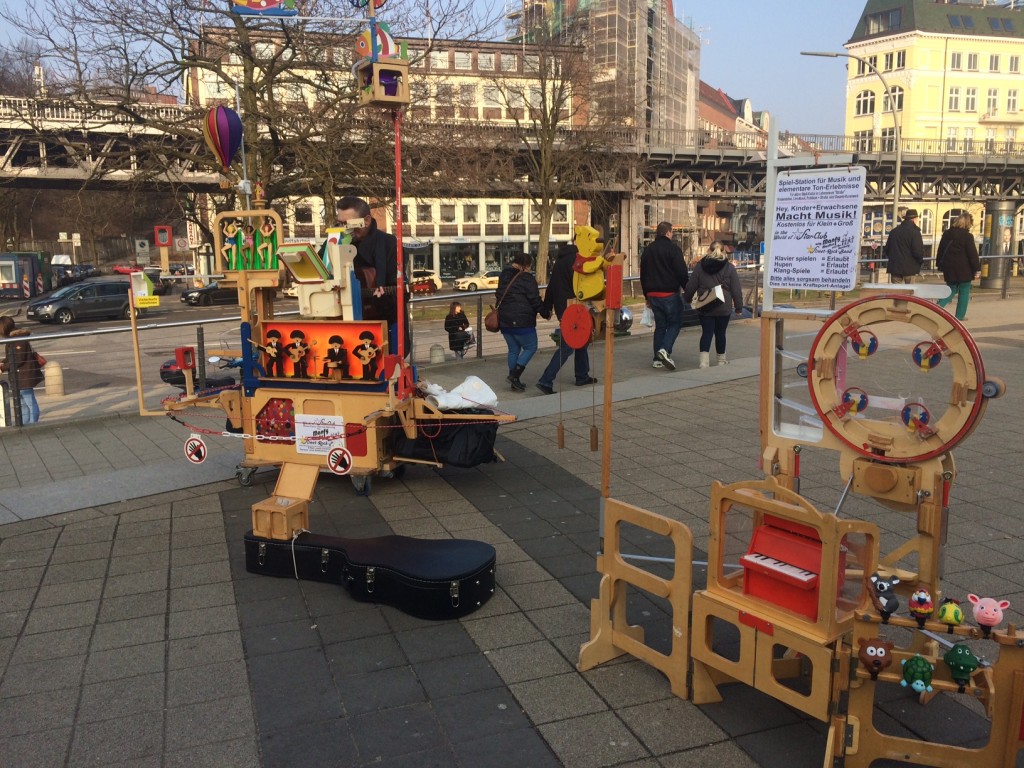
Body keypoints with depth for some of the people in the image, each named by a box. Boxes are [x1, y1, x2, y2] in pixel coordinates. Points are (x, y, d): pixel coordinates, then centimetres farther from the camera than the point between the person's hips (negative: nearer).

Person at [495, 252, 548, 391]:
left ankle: (515, 382, 16)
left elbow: (499, 296, 21)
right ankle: (514, 375, -7)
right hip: (521, 321, -8)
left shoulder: (504, 276, 13)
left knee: (513, 350, 16)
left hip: (504, 321, 8)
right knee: (530, 348, 5)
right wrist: (545, 314, 3)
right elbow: (535, 300, -10)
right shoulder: (527, 278, -11)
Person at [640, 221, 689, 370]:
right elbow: (682, 273, -13)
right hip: (670, 294, -6)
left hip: (653, 294, 6)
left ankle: (657, 359, 8)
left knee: (660, 325, 12)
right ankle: (665, 349, -18)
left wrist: (647, 296, 22)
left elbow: (643, 275, 17)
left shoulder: (648, 250, 12)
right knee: (675, 323, 4)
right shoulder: (673, 248, -8)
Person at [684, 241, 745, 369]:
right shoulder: (729, 267, -3)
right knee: (720, 333, 11)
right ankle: (721, 360, 26)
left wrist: (687, 298, 21)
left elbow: (691, 286, 4)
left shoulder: (699, 266, -1)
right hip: (724, 308, 0)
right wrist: (739, 307, 5)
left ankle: (704, 360, -14)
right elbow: (736, 290, -2)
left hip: (704, 307, 1)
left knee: (706, 333, 2)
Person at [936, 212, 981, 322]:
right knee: (964, 292, 8)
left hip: (949, 268, 5)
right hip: (964, 270, -5)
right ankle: (960, 315, 11)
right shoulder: (967, 236, -13)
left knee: (952, 290, 16)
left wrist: (940, 266, 20)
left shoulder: (947, 234, 5)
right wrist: (977, 269, -5)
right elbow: (973, 254, -12)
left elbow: (941, 251, 12)